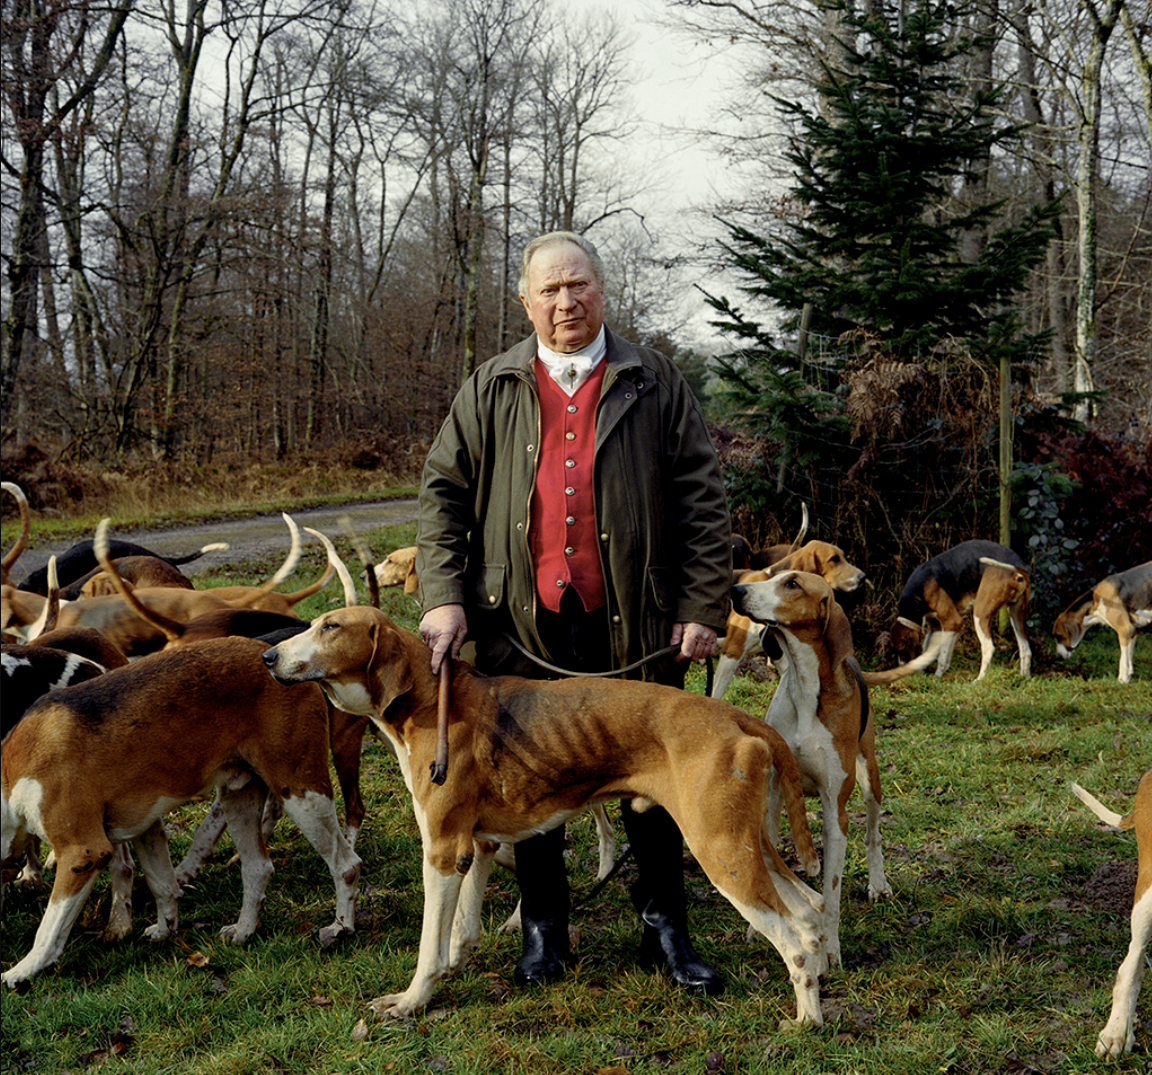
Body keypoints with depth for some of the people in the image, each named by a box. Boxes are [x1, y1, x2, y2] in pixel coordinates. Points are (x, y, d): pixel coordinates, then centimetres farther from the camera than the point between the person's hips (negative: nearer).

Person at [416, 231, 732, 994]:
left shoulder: (656, 384, 5)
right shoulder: (490, 391, 8)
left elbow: (703, 499, 3)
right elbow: (443, 494, 7)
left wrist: (704, 606, -4)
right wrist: (445, 597, -4)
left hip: (636, 624, -1)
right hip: (525, 623, 1)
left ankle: (666, 930, 21)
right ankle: (543, 931, 24)